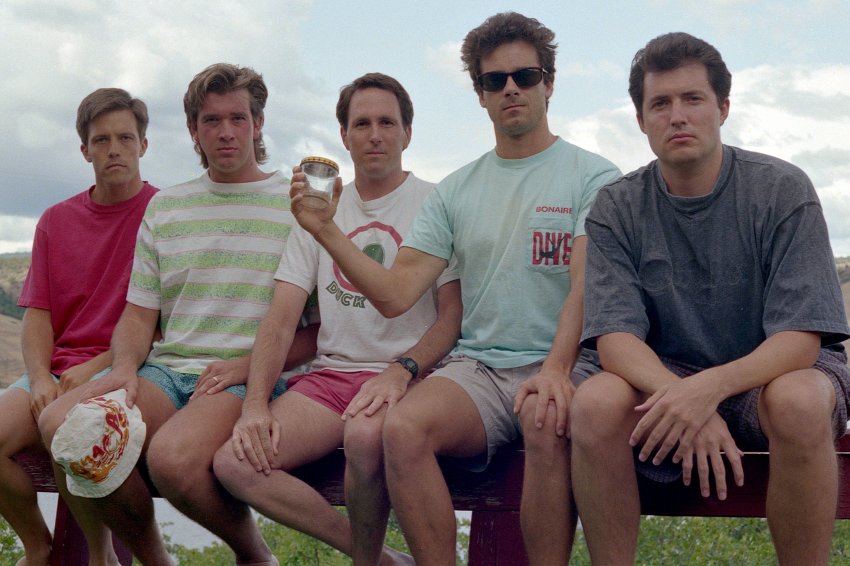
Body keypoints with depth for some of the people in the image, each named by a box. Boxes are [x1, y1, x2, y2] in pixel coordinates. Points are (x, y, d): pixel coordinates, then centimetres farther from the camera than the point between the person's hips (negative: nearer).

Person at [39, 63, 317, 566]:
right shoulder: (164, 208, 19)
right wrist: (124, 369, -4)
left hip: (249, 381, -4)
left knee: (172, 455, -35)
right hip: (165, 370, 4)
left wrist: (247, 364, -12)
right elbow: (138, 313, 17)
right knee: (61, 423, -25)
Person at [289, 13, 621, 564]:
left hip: (564, 365, -3)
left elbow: (585, 287, -8)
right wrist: (326, 231, -4)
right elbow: (395, 296, 8)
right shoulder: (455, 191, 16)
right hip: (477, 367, 3)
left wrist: (556, 369, -26)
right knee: (403, 427, -28)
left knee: (547, 423, -37)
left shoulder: (593, 176, 5)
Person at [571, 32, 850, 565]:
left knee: (798, 402, -36)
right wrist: (685, 402, -33)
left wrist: (711, 387, -35)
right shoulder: (617, 210, -3)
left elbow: (800, 338, -16)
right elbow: (615, 336, -13)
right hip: (661, 378, 2)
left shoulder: (783, 191, -9)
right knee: (595, 402, -30)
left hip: (772, 373, -1)